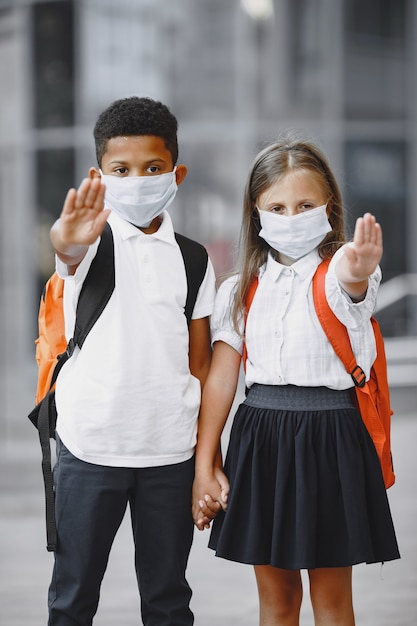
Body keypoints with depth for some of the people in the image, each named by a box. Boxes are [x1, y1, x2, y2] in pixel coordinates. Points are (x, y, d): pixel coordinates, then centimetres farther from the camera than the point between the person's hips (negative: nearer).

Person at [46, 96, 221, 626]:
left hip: (170, 450, 2)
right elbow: (66, 251, -31)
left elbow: (200, 362, 8)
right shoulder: (93, 237, -5)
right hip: (90, 444, -2)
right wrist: (68, 244, -56)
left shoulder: (191, 258, 5)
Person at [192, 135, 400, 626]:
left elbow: (350, 284, -32)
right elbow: (219, 379, 4)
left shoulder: (336, 274, -5)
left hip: (330, 437, -3)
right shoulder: (240, 290, 5)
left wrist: (356, 272, -57)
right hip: (259, 437, 3)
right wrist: (203, 468, 0)